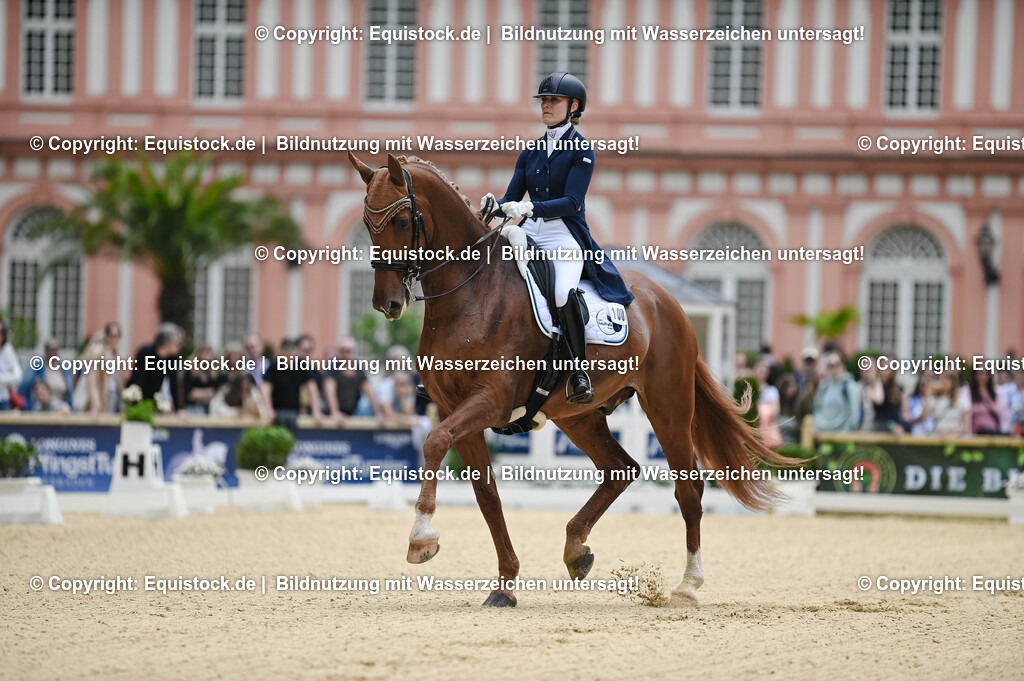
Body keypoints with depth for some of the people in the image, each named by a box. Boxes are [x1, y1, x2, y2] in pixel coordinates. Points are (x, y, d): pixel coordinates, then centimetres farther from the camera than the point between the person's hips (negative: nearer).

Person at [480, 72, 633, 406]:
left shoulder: (581, 151, -2)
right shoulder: (531, 152, 16)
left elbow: (572, 202, -14)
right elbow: (512, 196, 12)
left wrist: (529, 209, -27)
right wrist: (495, 205, -13)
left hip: (565, 237, -6)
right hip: (529, 237, 6)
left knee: (564, 294, -34)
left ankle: (578, 371, -21)